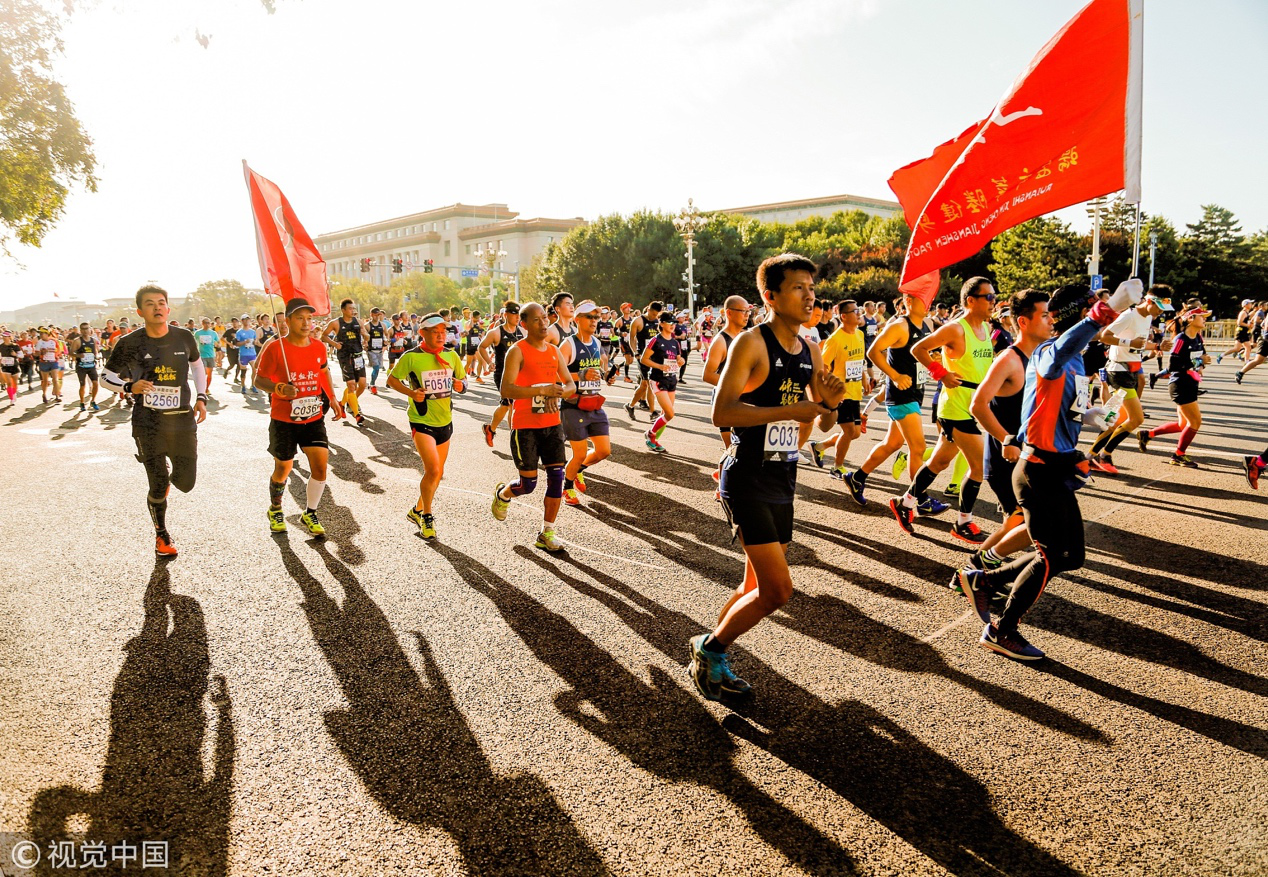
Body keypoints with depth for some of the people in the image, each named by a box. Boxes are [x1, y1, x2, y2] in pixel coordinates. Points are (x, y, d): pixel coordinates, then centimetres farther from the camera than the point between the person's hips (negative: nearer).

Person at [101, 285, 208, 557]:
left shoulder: (184, 338, 1)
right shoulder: (129, 343, -6)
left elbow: (197, 365, 20)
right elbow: (106, 378, 6)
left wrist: (201, 398, 9)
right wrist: (130, 386, -15)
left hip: (183, 419, 2)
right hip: (148, 422, -2)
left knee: (186, 483, 2)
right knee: (158, 488, -1)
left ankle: (168, 473, 40)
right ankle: (161, 535, 24)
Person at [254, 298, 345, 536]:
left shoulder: (319, 347, 3)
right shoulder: (275, 349, -11)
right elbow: (259, 380, -8)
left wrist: (332, 398, 17)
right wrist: (279, 388, -28)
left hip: (313, 418, 3)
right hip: (283, 420, -3)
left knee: (320, 466, -7)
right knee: (283, 469, 9)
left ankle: (310, 514, 14)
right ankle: (275, 511, 37)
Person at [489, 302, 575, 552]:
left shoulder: (554, 351, 10)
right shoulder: (517, 351, -10)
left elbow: (570, 385, 12)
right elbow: (506, 390, -20)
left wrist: (559, 392, -11)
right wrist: (542, 390, -27)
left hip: (552, 423, 6)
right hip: (525, 426, -6)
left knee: (556, 477, 0)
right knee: (528, 483, 0)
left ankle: (547, 533, 13)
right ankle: (502, 494, 35)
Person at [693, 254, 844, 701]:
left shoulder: (811, 351, 10)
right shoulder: (751, 343, -12)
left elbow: (817, 411, 21)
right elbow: (721, 413, -22)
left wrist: (829, 401, -2)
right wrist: (790, 410, -24)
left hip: (783, 481, 8)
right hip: (748, 479, -8)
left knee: (757, 588, 15)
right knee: (777, 589, -12)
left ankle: (710, 659, 35)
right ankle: (710, 648, 11)